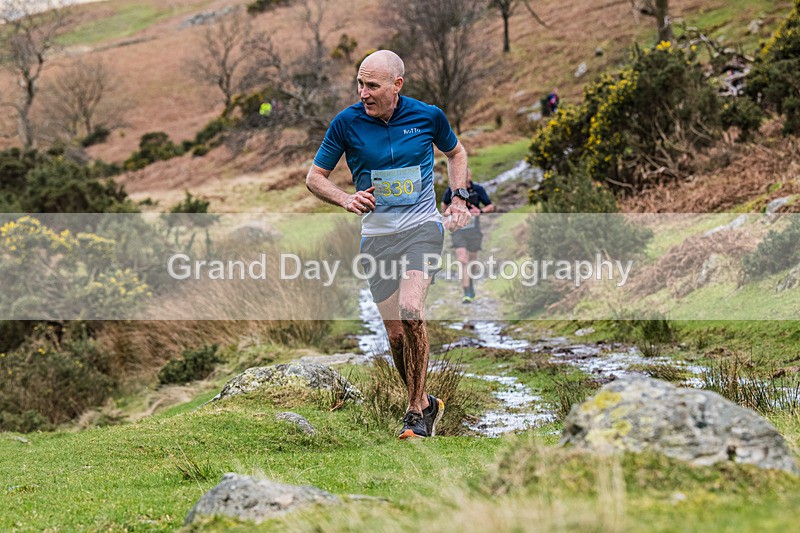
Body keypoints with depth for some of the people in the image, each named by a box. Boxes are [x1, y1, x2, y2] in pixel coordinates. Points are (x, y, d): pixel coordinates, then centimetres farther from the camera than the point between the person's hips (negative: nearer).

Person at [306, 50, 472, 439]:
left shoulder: (428, 116, -4)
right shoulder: (346, 122, -6)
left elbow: (455, 152, 18)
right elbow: (314, 177, 3)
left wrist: (460, 198, 4)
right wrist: (347, 200, -15)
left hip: (422, 227, -2)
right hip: (377, 235, 2)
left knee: (410, 311, -25)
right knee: (396, 334, 5)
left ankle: (416, 409, -13)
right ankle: (425, 404, 28)